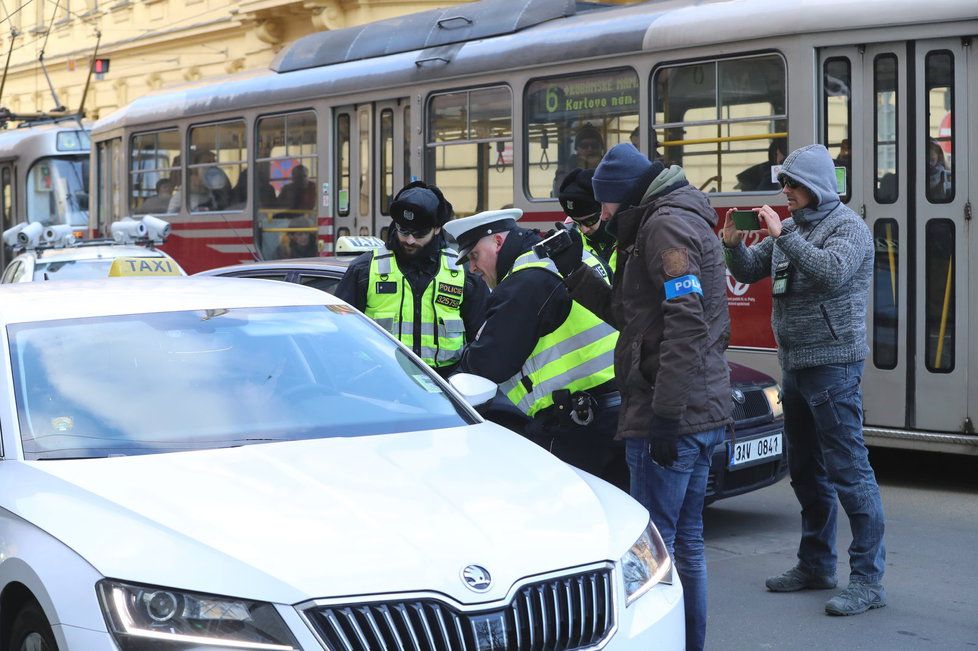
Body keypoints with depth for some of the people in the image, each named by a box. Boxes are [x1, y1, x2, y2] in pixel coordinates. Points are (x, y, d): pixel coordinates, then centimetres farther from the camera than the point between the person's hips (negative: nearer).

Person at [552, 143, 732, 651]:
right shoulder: (680, 221, 21)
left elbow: (687, 325, -23)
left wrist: (665, 414, -24)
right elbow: (631, 314, 25)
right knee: (685, 543, 16)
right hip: (702, 414, 11)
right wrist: (575, 273, 19)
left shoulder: (667, 224, -12)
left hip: (670, 418, -11)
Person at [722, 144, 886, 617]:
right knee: (805, 471, 17)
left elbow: (832, 272, -28)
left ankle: (868, 581, -8)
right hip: (795, 365, 9)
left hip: (832, 364, -9)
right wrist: (734, 245, -5)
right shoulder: (792, 227, 14)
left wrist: (782, 236, -26)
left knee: (848, 470, -10)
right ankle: (816, 565, 29)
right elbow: (749, 272, 15)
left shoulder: (847, 226, -10)